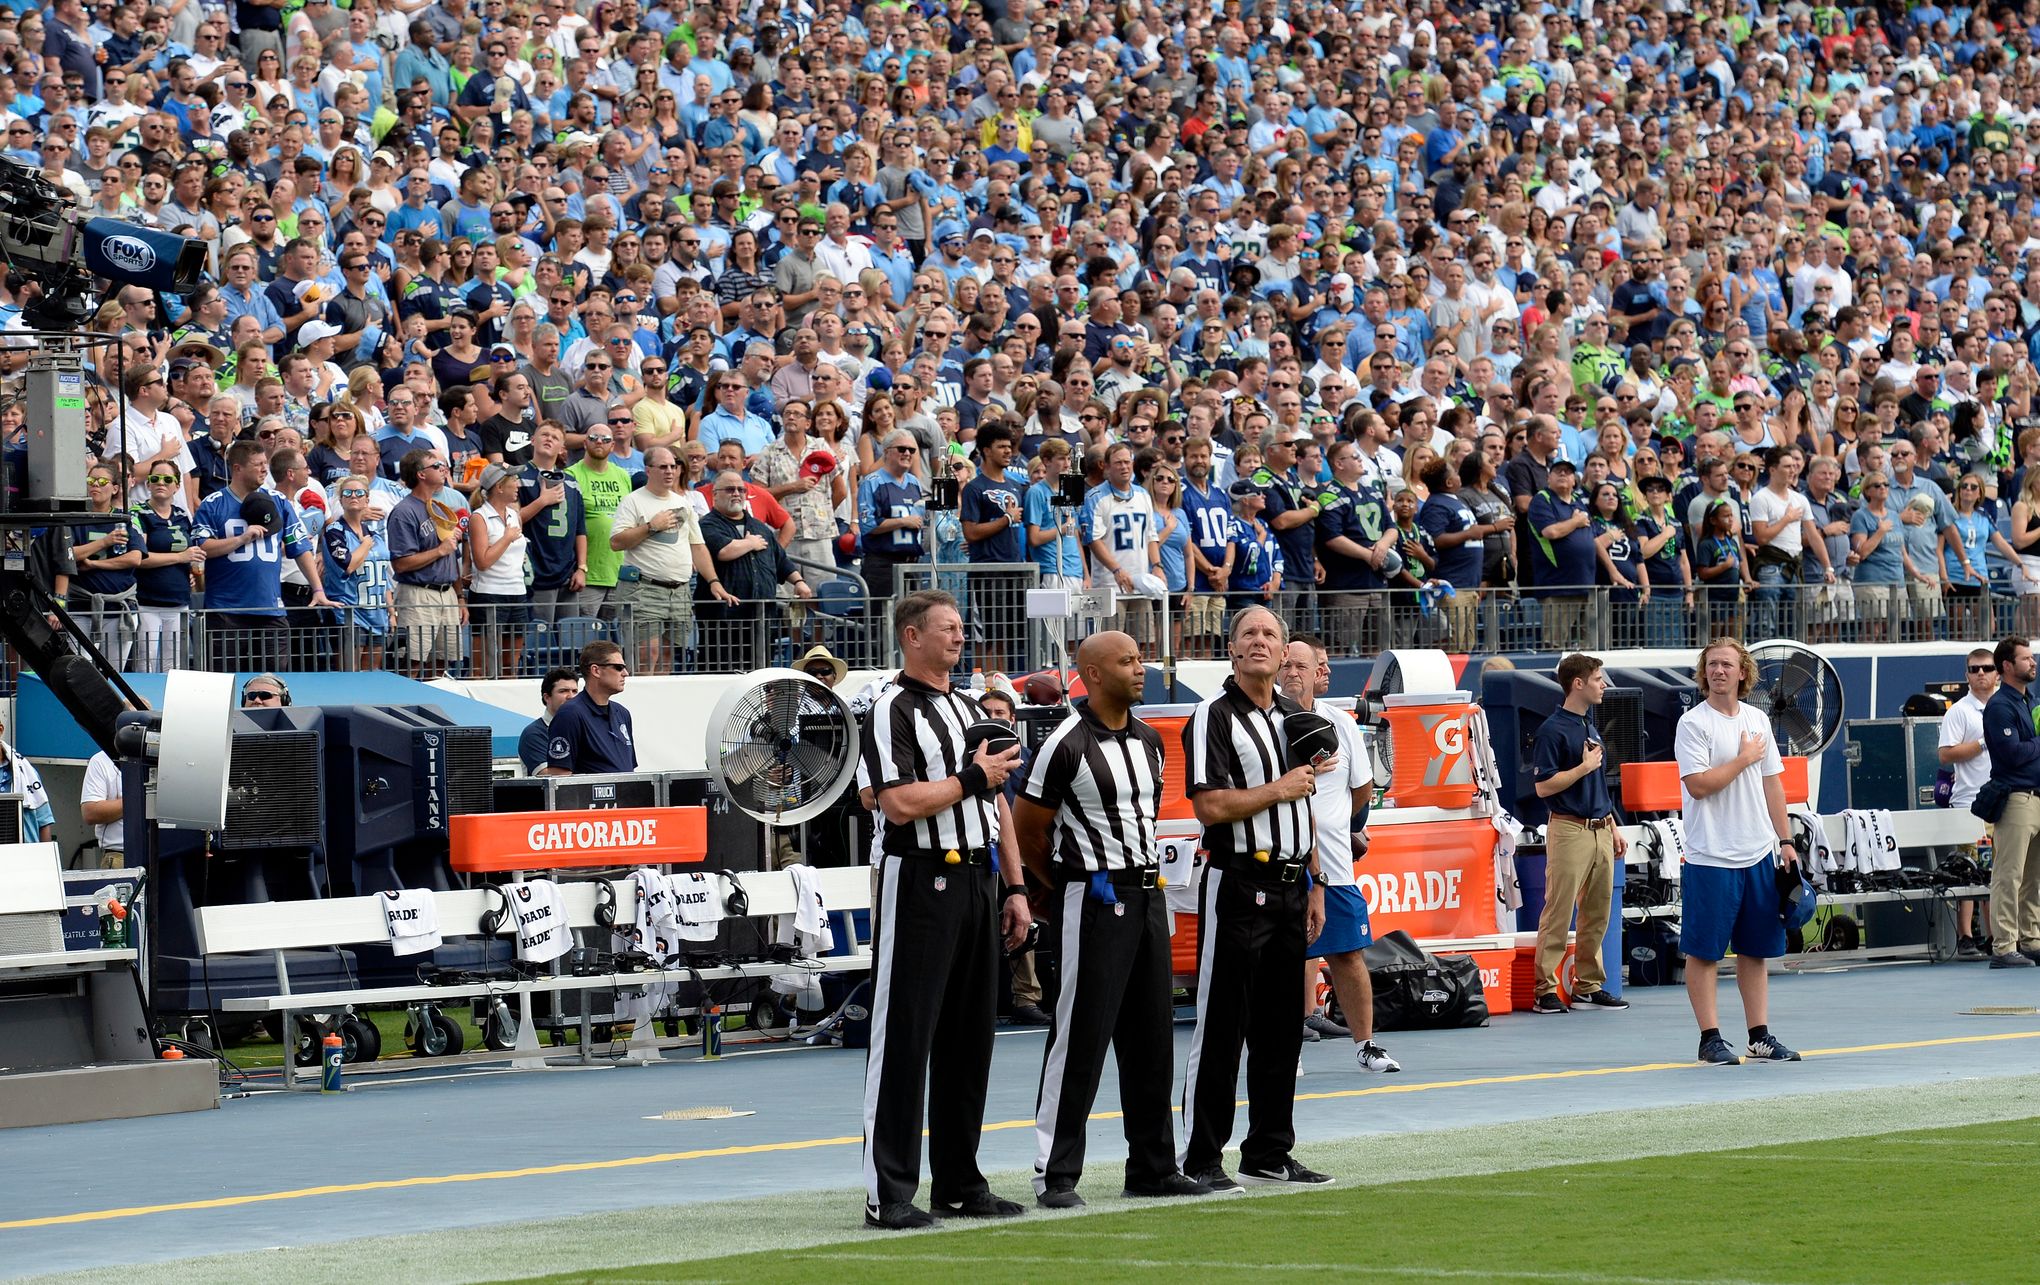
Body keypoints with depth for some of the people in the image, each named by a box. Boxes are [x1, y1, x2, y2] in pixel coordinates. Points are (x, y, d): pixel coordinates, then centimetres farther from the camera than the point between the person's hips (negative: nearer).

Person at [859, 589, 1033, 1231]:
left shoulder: (972, 708, 18)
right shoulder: (894, 710, -8)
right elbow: (900, 804, -19)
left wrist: (1014, 887, 16)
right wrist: (973, 777, -10)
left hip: (979, 882, 8)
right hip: (920, 883, -8)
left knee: (969, 1035, 11)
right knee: (905, 1038, -7)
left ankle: (960, 1182, 18)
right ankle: (889, 1193, -7)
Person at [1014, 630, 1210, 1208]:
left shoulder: (1149, 740, 12)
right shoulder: (1066, 744, -12)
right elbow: (1026, 832, -7)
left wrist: (1148, 876, 17)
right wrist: (1072, 885, 3)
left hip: (1149, 895, 8)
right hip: (1094, 897, -8)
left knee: (1151, 1036, 11)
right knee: (1080, 1037, -7)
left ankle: (1153, 1165, 19)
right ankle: (1055, 1174, -4)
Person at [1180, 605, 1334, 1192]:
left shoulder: (1293, 715, 17)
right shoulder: (1215, 716, -7)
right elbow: (1209, 806, -17)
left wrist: (1314, 885, 17)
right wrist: (1279, 790, -10)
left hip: (1289, 887, 7)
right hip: (1237, 885, -7)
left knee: (1281, 1027, 10)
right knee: (1221, 1027, -6)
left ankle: (1270, 1152, 17)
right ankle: (1201, 1158, -2)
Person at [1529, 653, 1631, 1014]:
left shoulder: (1590, 726, 16)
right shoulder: (1553, 730, -10)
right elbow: (1543, 786, -15)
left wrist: (1613, 829, 21)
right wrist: (1584, 767, -15)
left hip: (1600, 831, 8)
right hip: (1570, 831, -8)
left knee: (1598, 913, 10)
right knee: (1558, 912, -8)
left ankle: (1589, 986, 16)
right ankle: (1545, 990, -6)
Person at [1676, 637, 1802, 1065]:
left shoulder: (1757, 720, 12)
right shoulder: (1693, 722, -7)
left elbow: (1772, 784, 17)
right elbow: (1698, 784, -16)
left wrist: (1785, 841, 13)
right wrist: (1745, 758, -8)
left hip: (1759, 853, 6)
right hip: (1712, 855, -6)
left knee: (1756, 949, 9)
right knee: (1704, 950, -3)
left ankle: (1760, 1037, 14)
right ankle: (1710, 1038, 1)